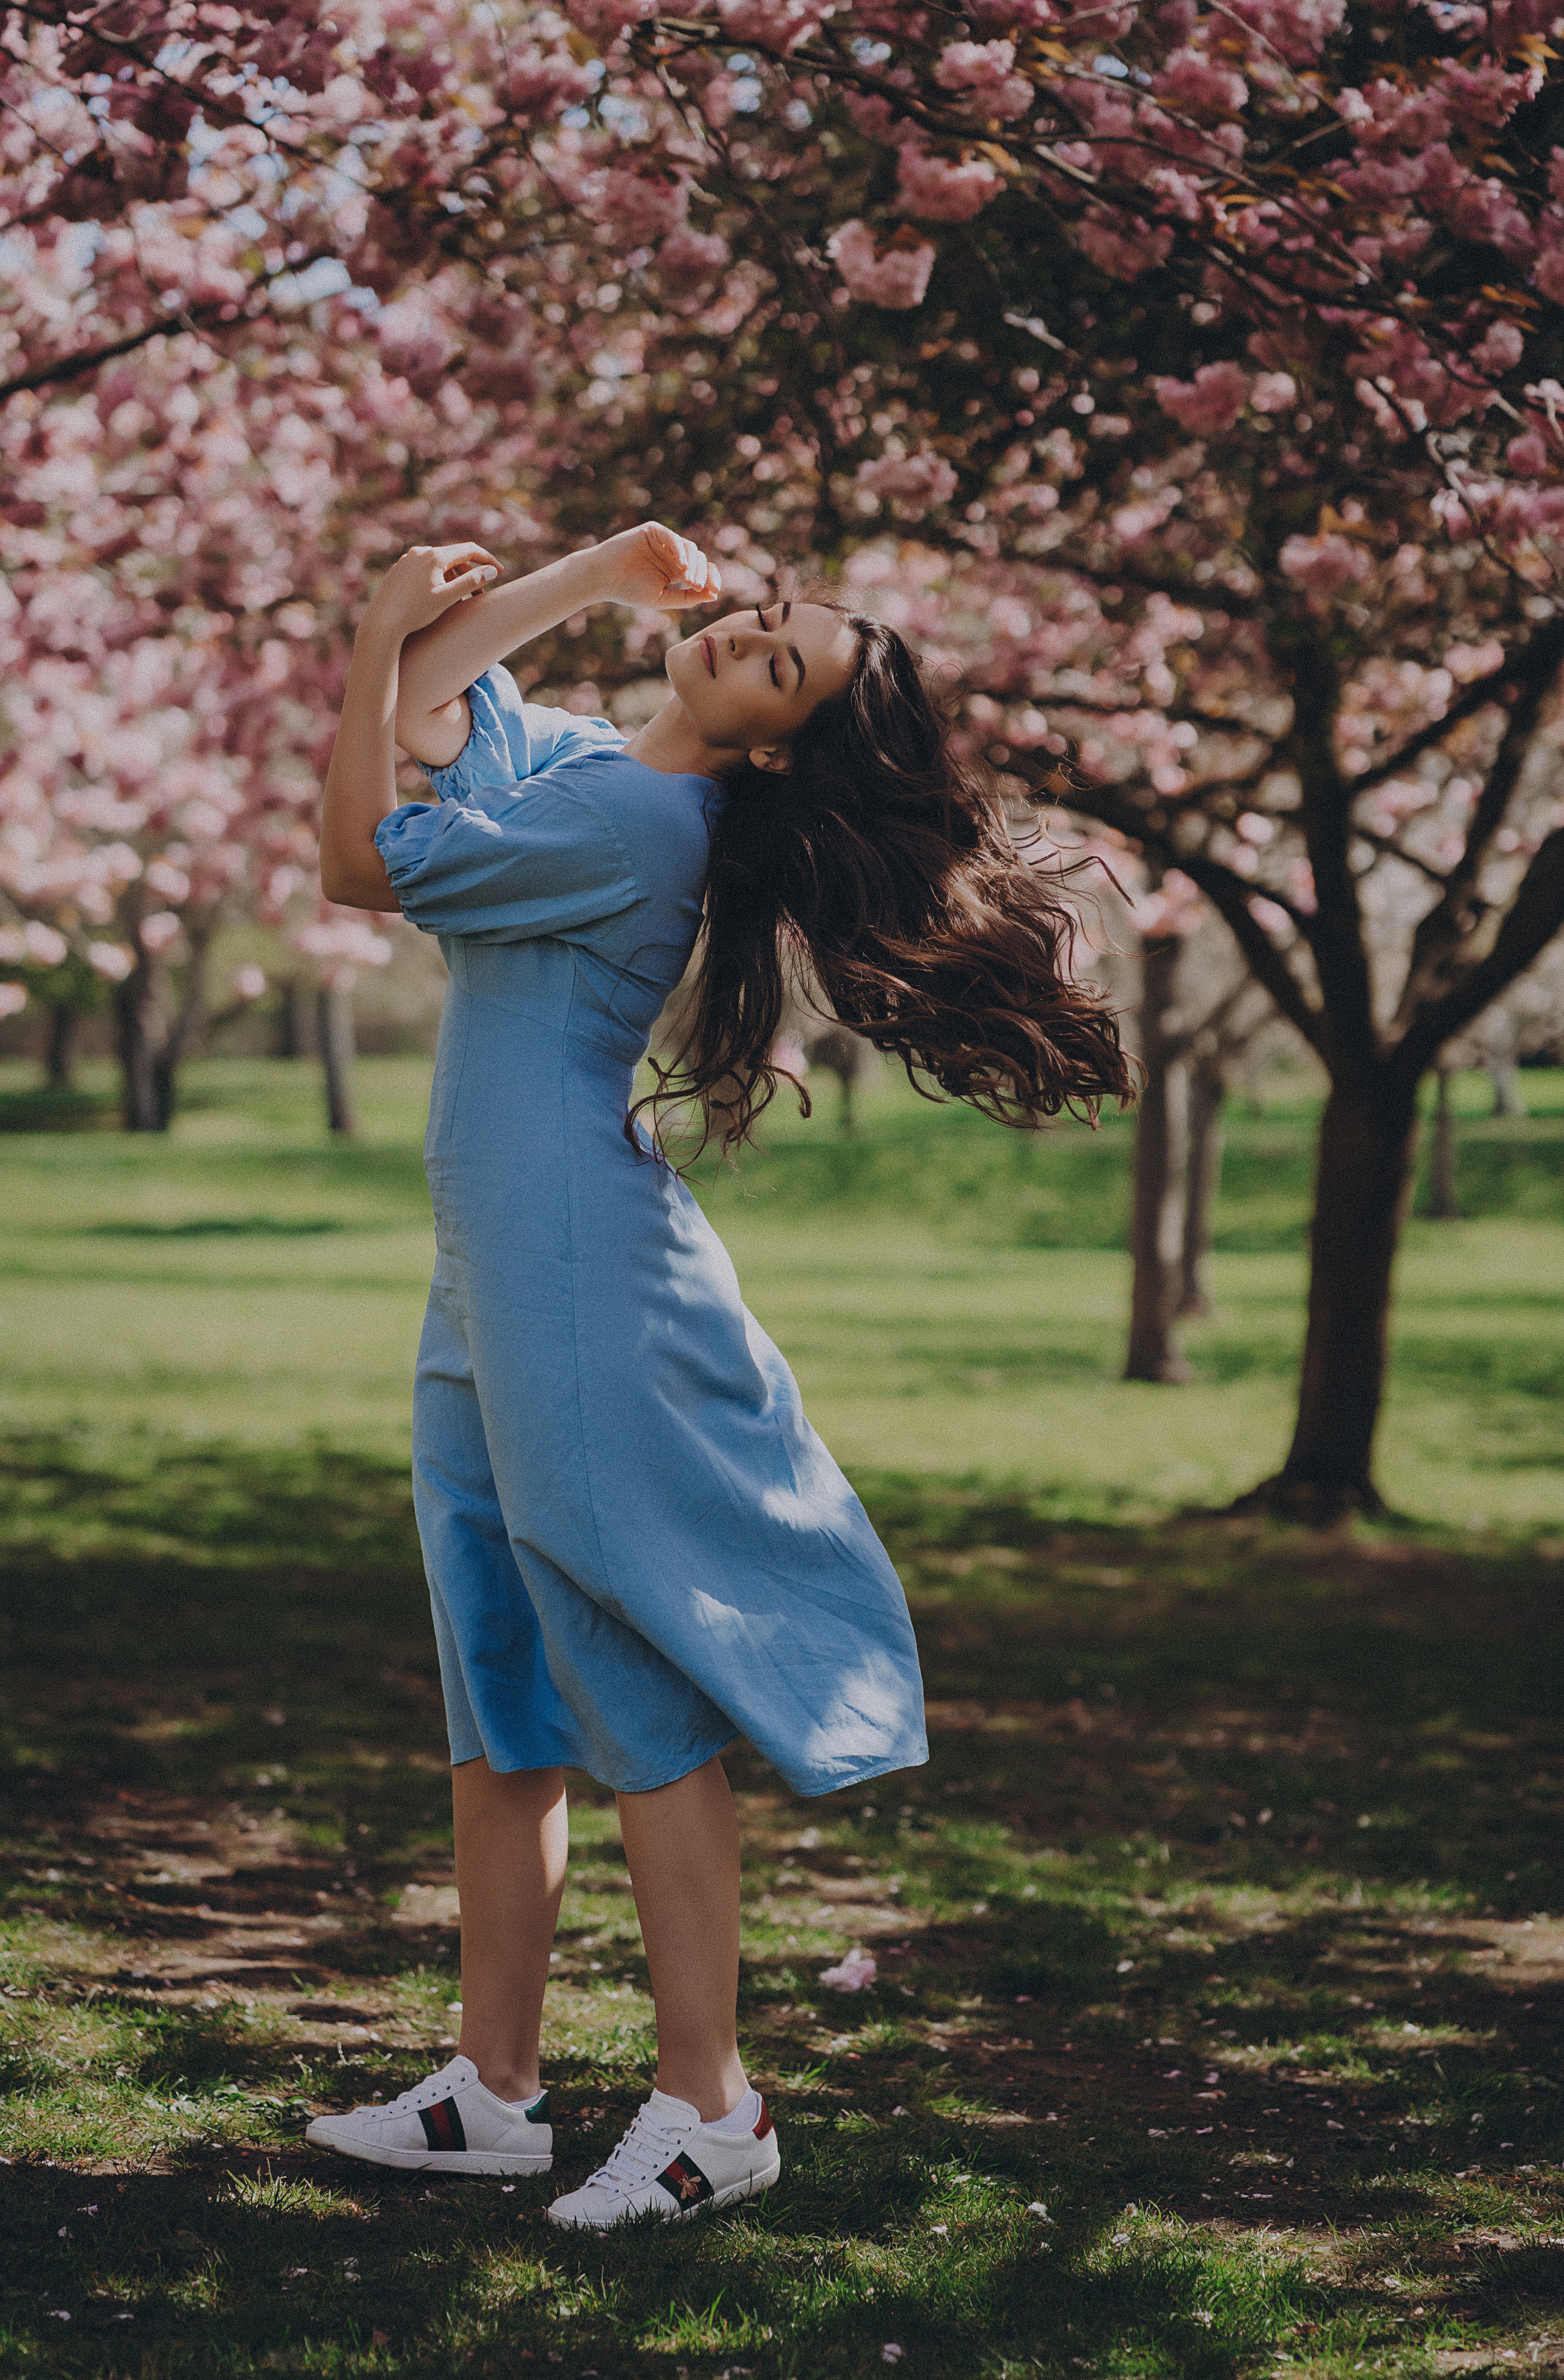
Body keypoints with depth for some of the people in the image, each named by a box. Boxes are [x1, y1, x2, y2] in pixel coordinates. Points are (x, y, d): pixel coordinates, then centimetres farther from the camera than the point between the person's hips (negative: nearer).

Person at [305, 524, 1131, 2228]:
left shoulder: (641, 818, -15)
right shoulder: (575, 755, 12)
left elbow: (362, 858, -14)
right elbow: (421, 706, 27)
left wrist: (379, 635, -5)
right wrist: (602, 572, 19)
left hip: (584, 1296, -10)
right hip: (490, 1299, 10)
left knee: (639, 1703, -7)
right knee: (497, 1711, 12)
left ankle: (710, 2106, -2)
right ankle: (492, 2093, 19)